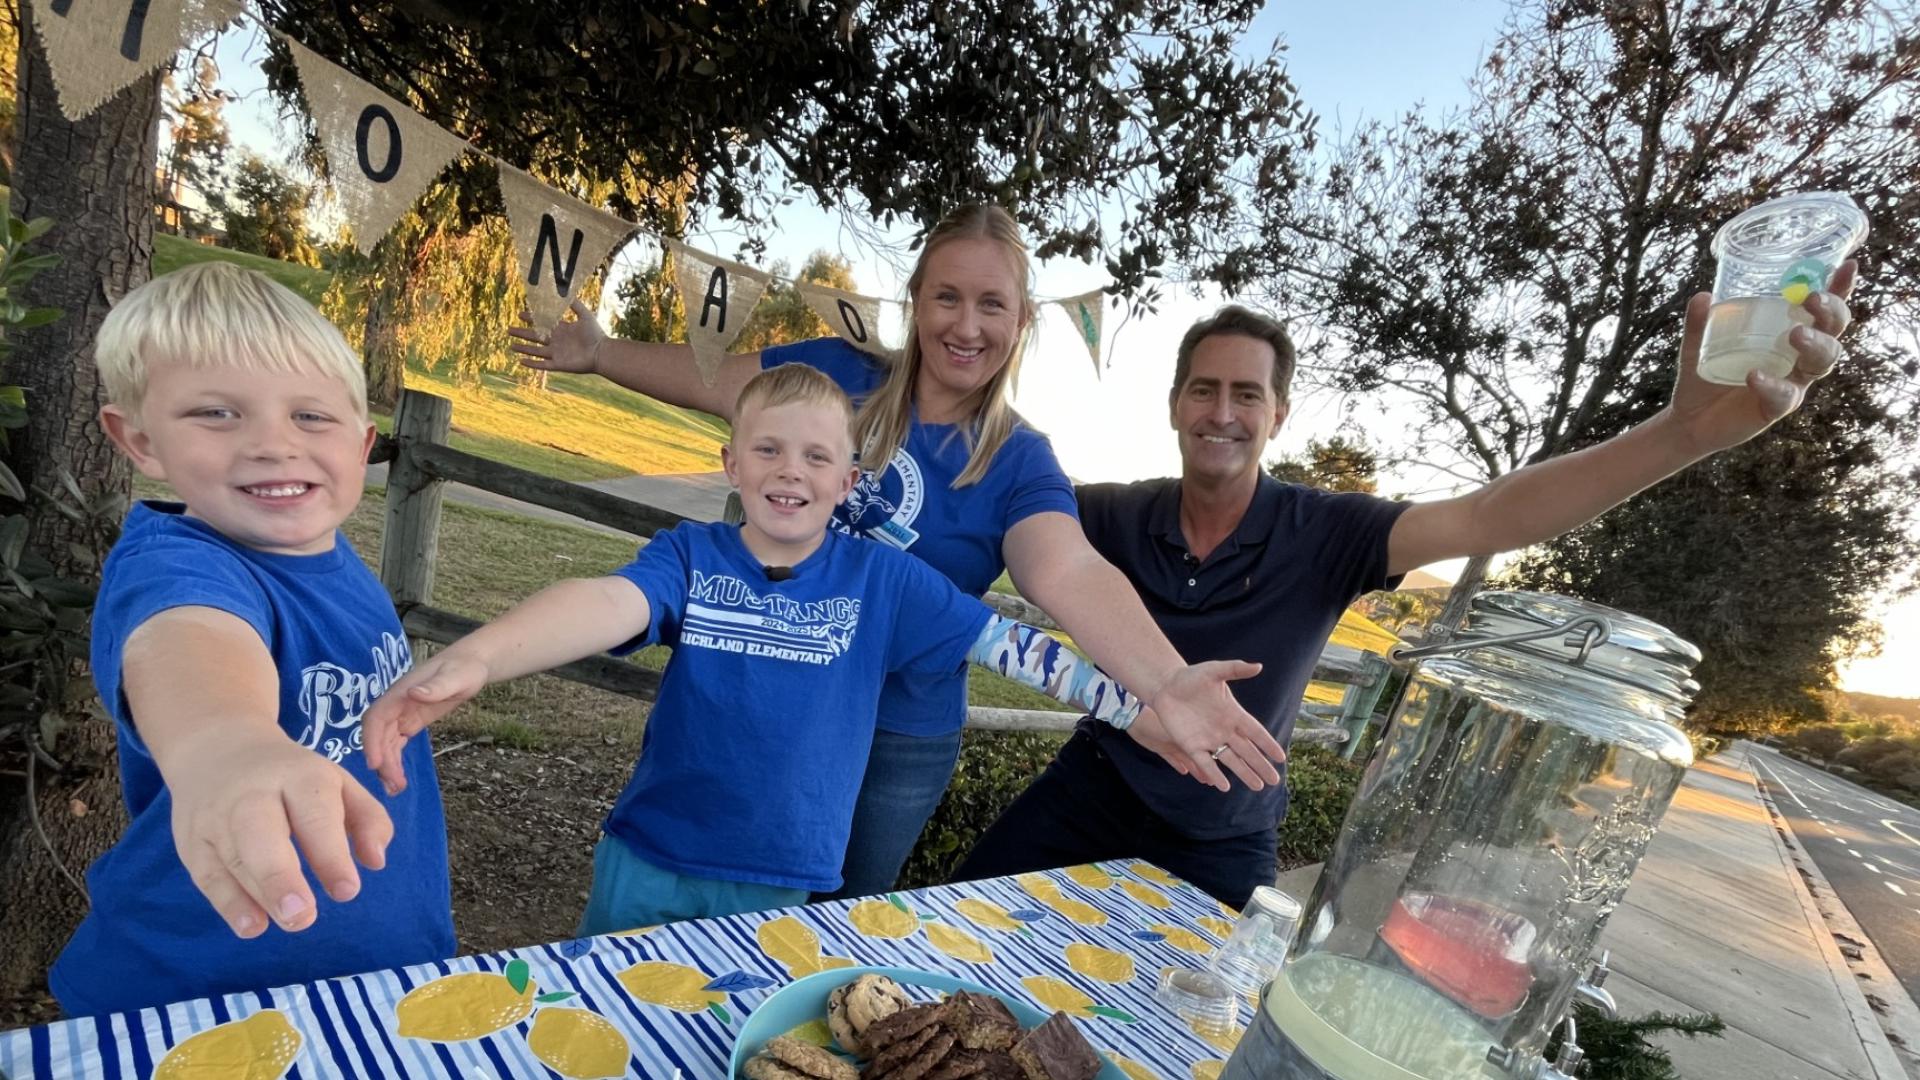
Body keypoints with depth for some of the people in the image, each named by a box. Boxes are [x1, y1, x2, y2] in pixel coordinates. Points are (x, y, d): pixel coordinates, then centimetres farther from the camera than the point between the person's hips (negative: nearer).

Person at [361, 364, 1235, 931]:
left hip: (786, 891, 1)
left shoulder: (882, 579, -8)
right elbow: (609, 603, -28)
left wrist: (1145, 706, -12)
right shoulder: (690, 556, -10)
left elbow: (1009, 646, -8)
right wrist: (475, 657, -48)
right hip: (648, 870, 0)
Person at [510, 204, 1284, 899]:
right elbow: (711, 381, 6)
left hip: (898, 745, -2)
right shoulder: (837, 374, -7)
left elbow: (1071, 574, -31)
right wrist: (600, 354, 7)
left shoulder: (1018, 462, -14)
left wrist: (1166, 687, -47)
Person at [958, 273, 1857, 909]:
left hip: (1221, 846, -1)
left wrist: (1686, 430, -44)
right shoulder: (1117, 516, -14)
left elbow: (1488, 518, -30)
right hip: (1094, 787, 1)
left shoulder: (1323, 536, -18)